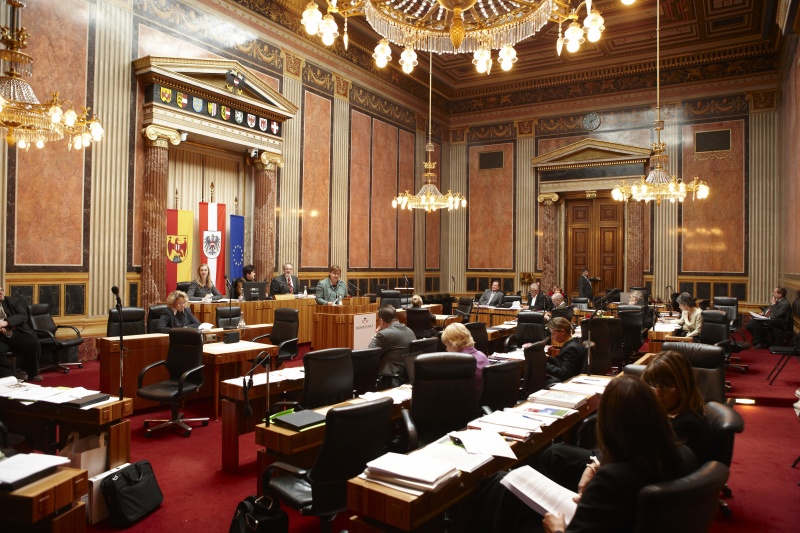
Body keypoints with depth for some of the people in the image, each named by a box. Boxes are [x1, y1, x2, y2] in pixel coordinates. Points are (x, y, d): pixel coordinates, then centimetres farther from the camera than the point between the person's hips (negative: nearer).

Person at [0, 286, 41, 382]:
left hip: (16, 333, 1)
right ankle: (9, 376, -13)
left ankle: (31, 373, -4)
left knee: (33, 343, -27)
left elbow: (23, 316, -1)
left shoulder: (13, 301, 11)